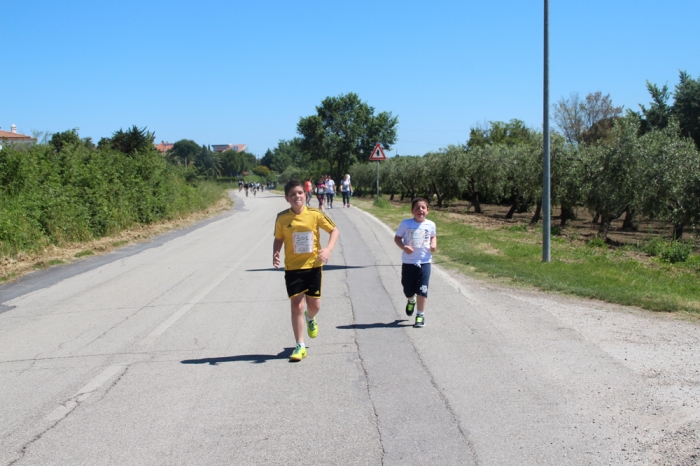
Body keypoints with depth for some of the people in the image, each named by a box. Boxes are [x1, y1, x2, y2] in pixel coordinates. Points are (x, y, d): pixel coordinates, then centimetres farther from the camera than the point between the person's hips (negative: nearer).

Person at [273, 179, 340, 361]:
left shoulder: (314, 214, -9)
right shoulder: (282, 218, -6)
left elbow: (334, 230, -1)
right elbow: (278, 239, 7)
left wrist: (328, 249, -17)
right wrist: (275, 254, -13)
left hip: (313, 266, 0)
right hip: (293, 268, 0)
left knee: (314, 305, 8)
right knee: (296, 305, -3)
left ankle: (310, 319, 47)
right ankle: (300, 346, 8)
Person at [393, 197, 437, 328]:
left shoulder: (430, 225, -1)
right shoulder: (406, 224, -6)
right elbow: (397, 238, 1)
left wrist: (434, 245, -3)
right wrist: (404, 247, -17)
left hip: (424, 262, 0)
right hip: (408, 262, 0)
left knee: (422, 290, -4)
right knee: (408, 290, 12)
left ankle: (420, 316, 9)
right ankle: (411, 301, 48)